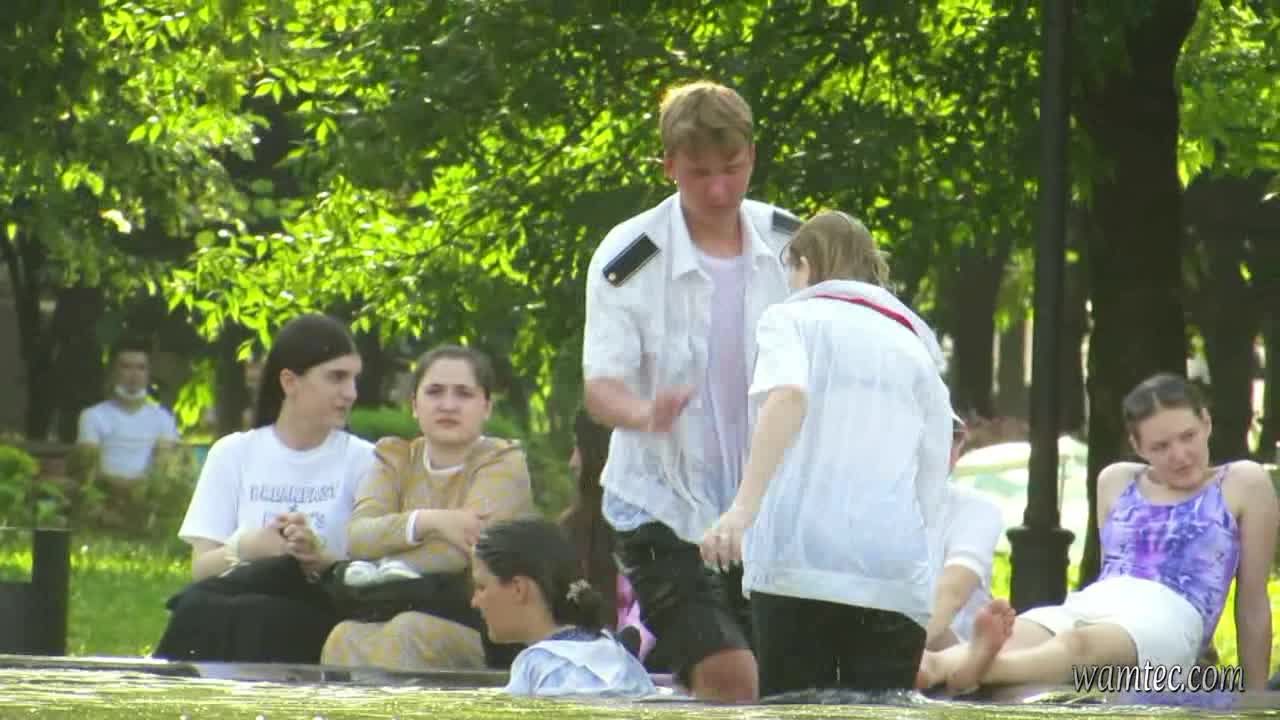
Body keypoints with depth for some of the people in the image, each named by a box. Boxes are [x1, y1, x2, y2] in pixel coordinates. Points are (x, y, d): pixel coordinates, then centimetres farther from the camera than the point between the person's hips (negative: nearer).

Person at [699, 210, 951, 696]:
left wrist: (744, 507, -21)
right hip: (896, 573, 3)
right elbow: (931, 486, 18)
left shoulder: (792, 318, 11)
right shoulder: (915, 348, 22)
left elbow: (788, 395, -12)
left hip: (798, 561, -3)